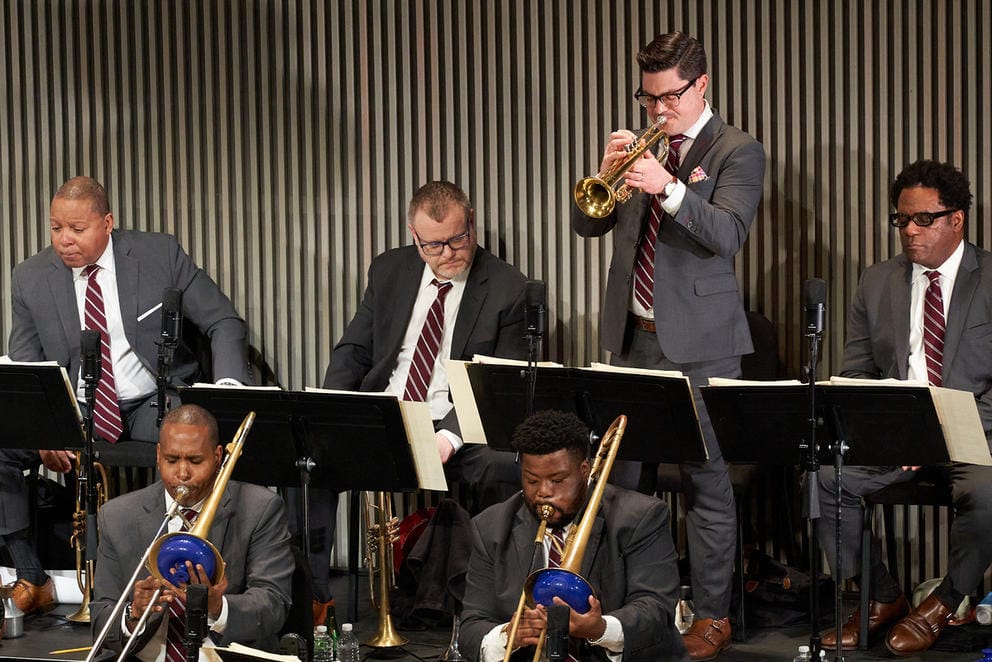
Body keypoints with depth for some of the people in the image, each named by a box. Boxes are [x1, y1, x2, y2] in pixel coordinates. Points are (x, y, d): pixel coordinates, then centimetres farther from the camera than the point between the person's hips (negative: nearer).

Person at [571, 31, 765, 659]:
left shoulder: (737, 152, -3)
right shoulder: (644, 146, 14)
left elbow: (728, 235, -17)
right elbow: (588, 224, 10)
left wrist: (669, 188, -31)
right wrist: (608, 173, -9)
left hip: (699, 345, -6)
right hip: (634, 336, 6)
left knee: (707, 481, -3)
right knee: (625, 476, 10)